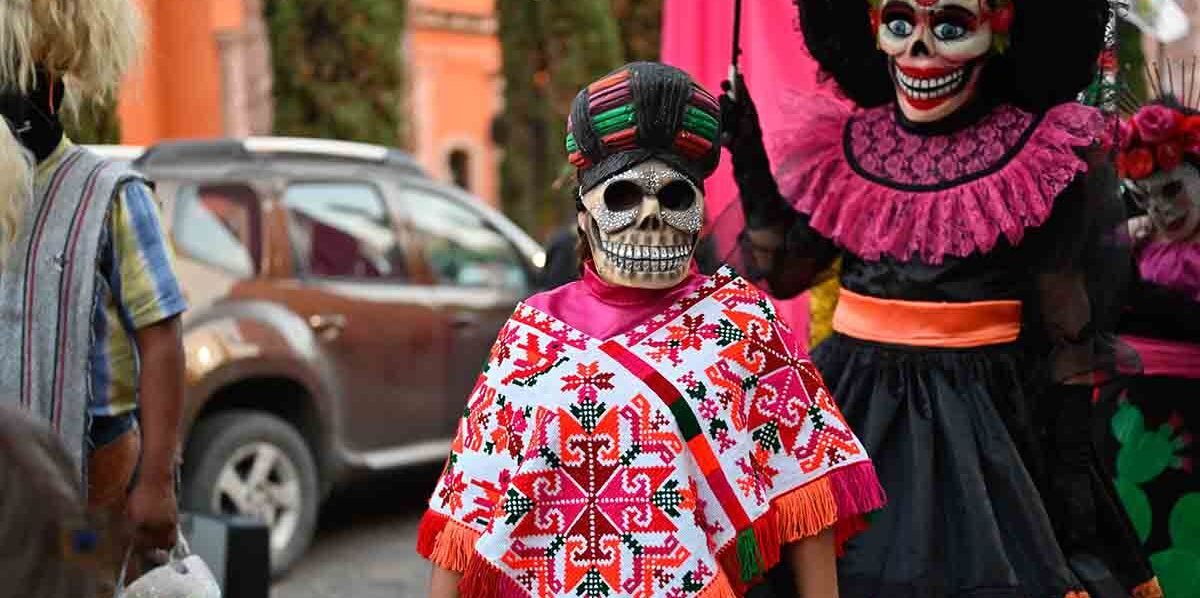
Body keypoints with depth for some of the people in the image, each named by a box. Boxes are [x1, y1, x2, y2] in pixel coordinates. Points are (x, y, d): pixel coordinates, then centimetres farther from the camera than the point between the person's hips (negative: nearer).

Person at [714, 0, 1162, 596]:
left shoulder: (1050, 156, -6)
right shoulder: (840, 144, 4)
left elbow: (1070, 329, -4)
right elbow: (782, 275, 7)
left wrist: (1073, 464, -4)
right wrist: (753, 173, -4)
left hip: (986, 414, -3)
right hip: (852, 405, 4)